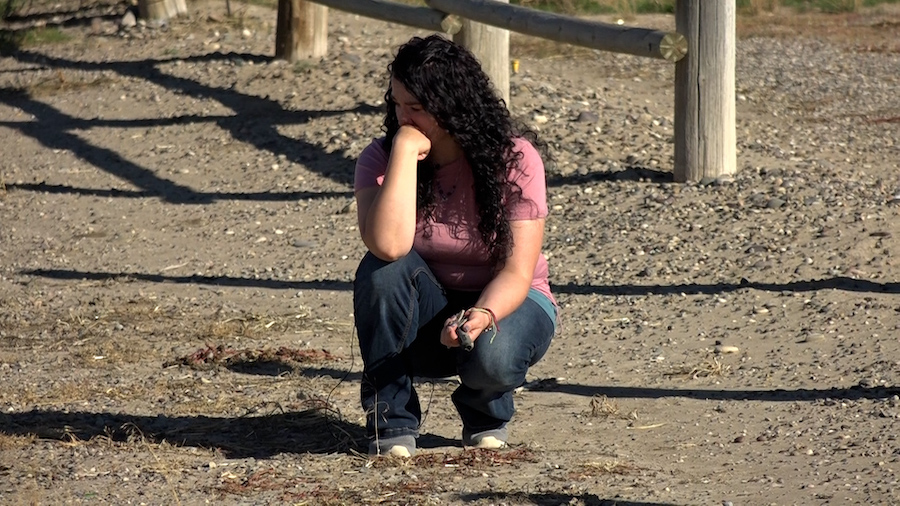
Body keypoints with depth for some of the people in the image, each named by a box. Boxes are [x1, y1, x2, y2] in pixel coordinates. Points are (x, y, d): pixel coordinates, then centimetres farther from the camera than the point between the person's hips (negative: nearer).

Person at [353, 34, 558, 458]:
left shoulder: (514, 158, -16)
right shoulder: (380, 159, -14)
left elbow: (517, 271, -20)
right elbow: (388, 244, -34)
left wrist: (483, 315, -41)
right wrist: (405, 150, -32)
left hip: (503, 302, -2)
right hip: (425, 316, 2)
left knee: (492, 355, -36)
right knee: (383, 269, -30)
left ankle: (486, 414, 3)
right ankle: (391, 421, -18)